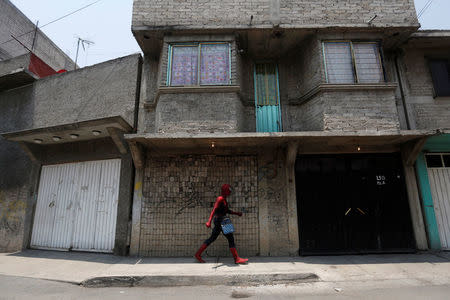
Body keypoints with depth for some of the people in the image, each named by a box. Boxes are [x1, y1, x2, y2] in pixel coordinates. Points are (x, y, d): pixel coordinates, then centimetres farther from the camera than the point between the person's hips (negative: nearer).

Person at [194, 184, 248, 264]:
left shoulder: (224, 199, 14)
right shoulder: (220, 199, -15)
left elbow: (227, 211, 23)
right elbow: (214, 210, -25)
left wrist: (236, 213, 14)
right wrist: (209, 221, -35)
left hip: (221, 221, 10)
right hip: (219, 221, -10)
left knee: (212, 238, 14)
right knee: (230, 238, -4)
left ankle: (198, 254, 20)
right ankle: (237, 259, 3)